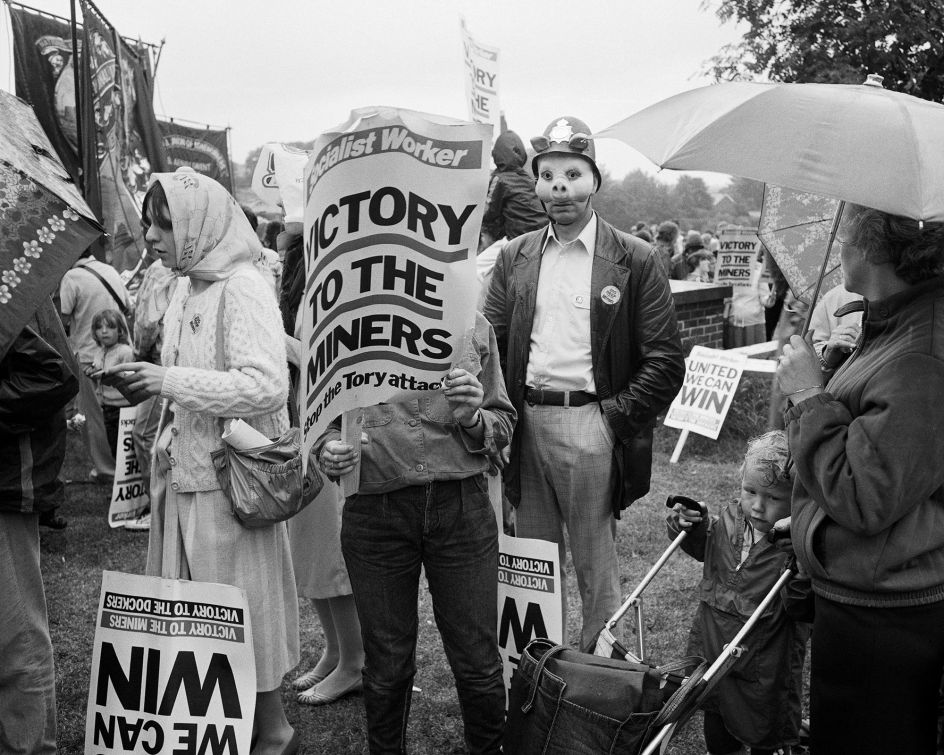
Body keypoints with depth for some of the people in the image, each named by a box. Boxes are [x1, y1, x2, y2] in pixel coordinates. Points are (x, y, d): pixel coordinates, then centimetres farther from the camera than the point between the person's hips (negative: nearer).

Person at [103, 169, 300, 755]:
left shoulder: (243, 288, -13)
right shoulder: (187, 291, 12)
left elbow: (267, 387, -23)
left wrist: (169, 381, -21)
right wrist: (147, 382, 5)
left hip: (232, 475, -8)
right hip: (186, 470, 8)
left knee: (242, 601, 2)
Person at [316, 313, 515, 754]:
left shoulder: (471, 324, 5)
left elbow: (504, 422, 11)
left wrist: (473, 418, -11)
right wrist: (328, 449, -8)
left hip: (461, 506, 1)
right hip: (375, 513, 0)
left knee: (478, 661, 7)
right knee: (386, 664, 13)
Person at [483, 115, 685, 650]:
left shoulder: (635, 260, 0)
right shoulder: (516, 257, 12)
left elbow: (666, 359, -4)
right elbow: (490, 342, 10)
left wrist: (616, 417, -12)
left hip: (592, 424, -4)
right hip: (527, 421, 4)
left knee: (597, 566, 5)